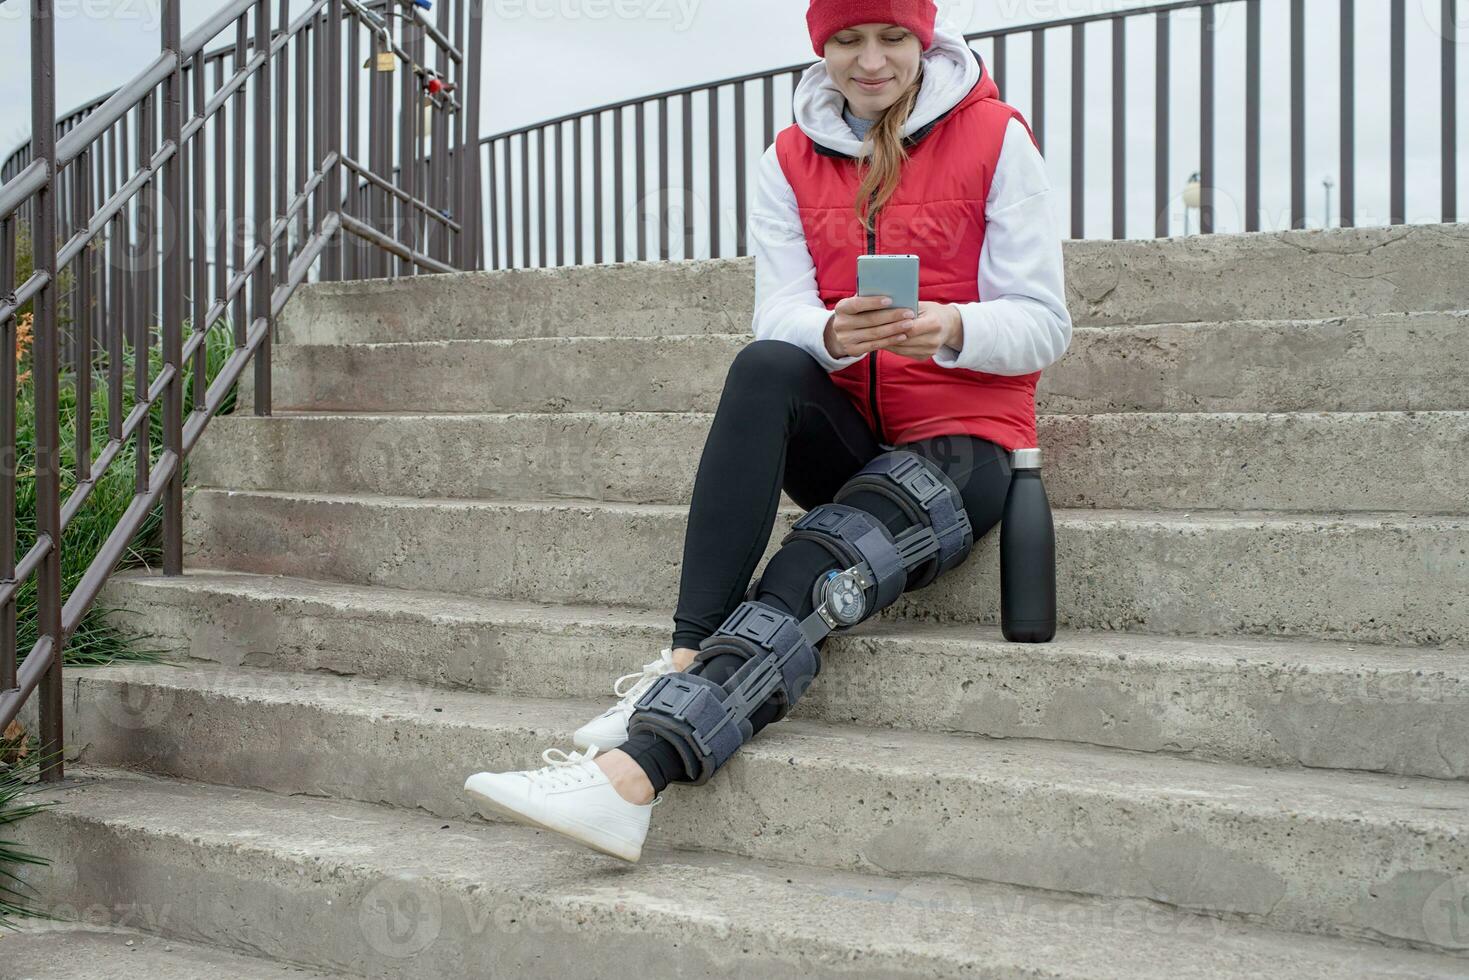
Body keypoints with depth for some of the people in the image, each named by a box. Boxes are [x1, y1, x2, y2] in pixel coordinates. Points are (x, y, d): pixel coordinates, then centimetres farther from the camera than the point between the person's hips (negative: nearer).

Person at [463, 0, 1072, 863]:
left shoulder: (994, 137, -1)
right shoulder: (793, 158, 9)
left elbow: (1043, 324, -5)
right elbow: (779, 315, -3)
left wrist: (950, 327, -26)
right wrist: (833, 332, -27)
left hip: (961, 442, -3)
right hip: (844, 434, 3)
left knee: (811, 574, -31)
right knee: (765, 366, -32)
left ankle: (636, 770, -46)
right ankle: (685, 663, -39)